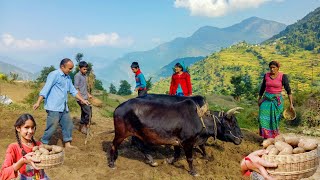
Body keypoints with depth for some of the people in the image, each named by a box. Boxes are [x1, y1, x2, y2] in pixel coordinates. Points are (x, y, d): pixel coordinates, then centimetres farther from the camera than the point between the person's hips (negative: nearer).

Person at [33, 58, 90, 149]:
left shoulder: (68, 77, 15)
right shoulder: (54, 74, -11)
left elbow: (73, 90, 22)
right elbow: (46, 88, -17)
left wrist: (82, 100, 19)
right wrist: (38, 102, -21)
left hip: (64, 108, 9)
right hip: (53, 108, -8)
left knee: (68, 125, 12)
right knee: (52, 127, -5)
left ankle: (67, 144, 25)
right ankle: (43, 144, 11)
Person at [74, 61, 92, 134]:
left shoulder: (85, 75, 12)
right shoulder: (77, 76, -13)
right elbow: (76, 88, -16)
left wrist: (88, 94, 20)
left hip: (85, 98, 8)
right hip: (81, 98, -8)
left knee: (84, 113, 13)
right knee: (88, 112, -8)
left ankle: (81, 127, 23)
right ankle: (84, 127, 5)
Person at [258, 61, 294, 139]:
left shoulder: (283, 76, -9)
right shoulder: (266, 75, 1)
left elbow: (288, 90, -9)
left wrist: (291, 104, -12)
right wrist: (259, 99, 20)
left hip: (277, 100, -3)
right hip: (266, 99, 3)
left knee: (274, 120, 2)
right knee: (263, 118, -7)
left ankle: (274, 137, 21)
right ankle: (266, 137, 0)